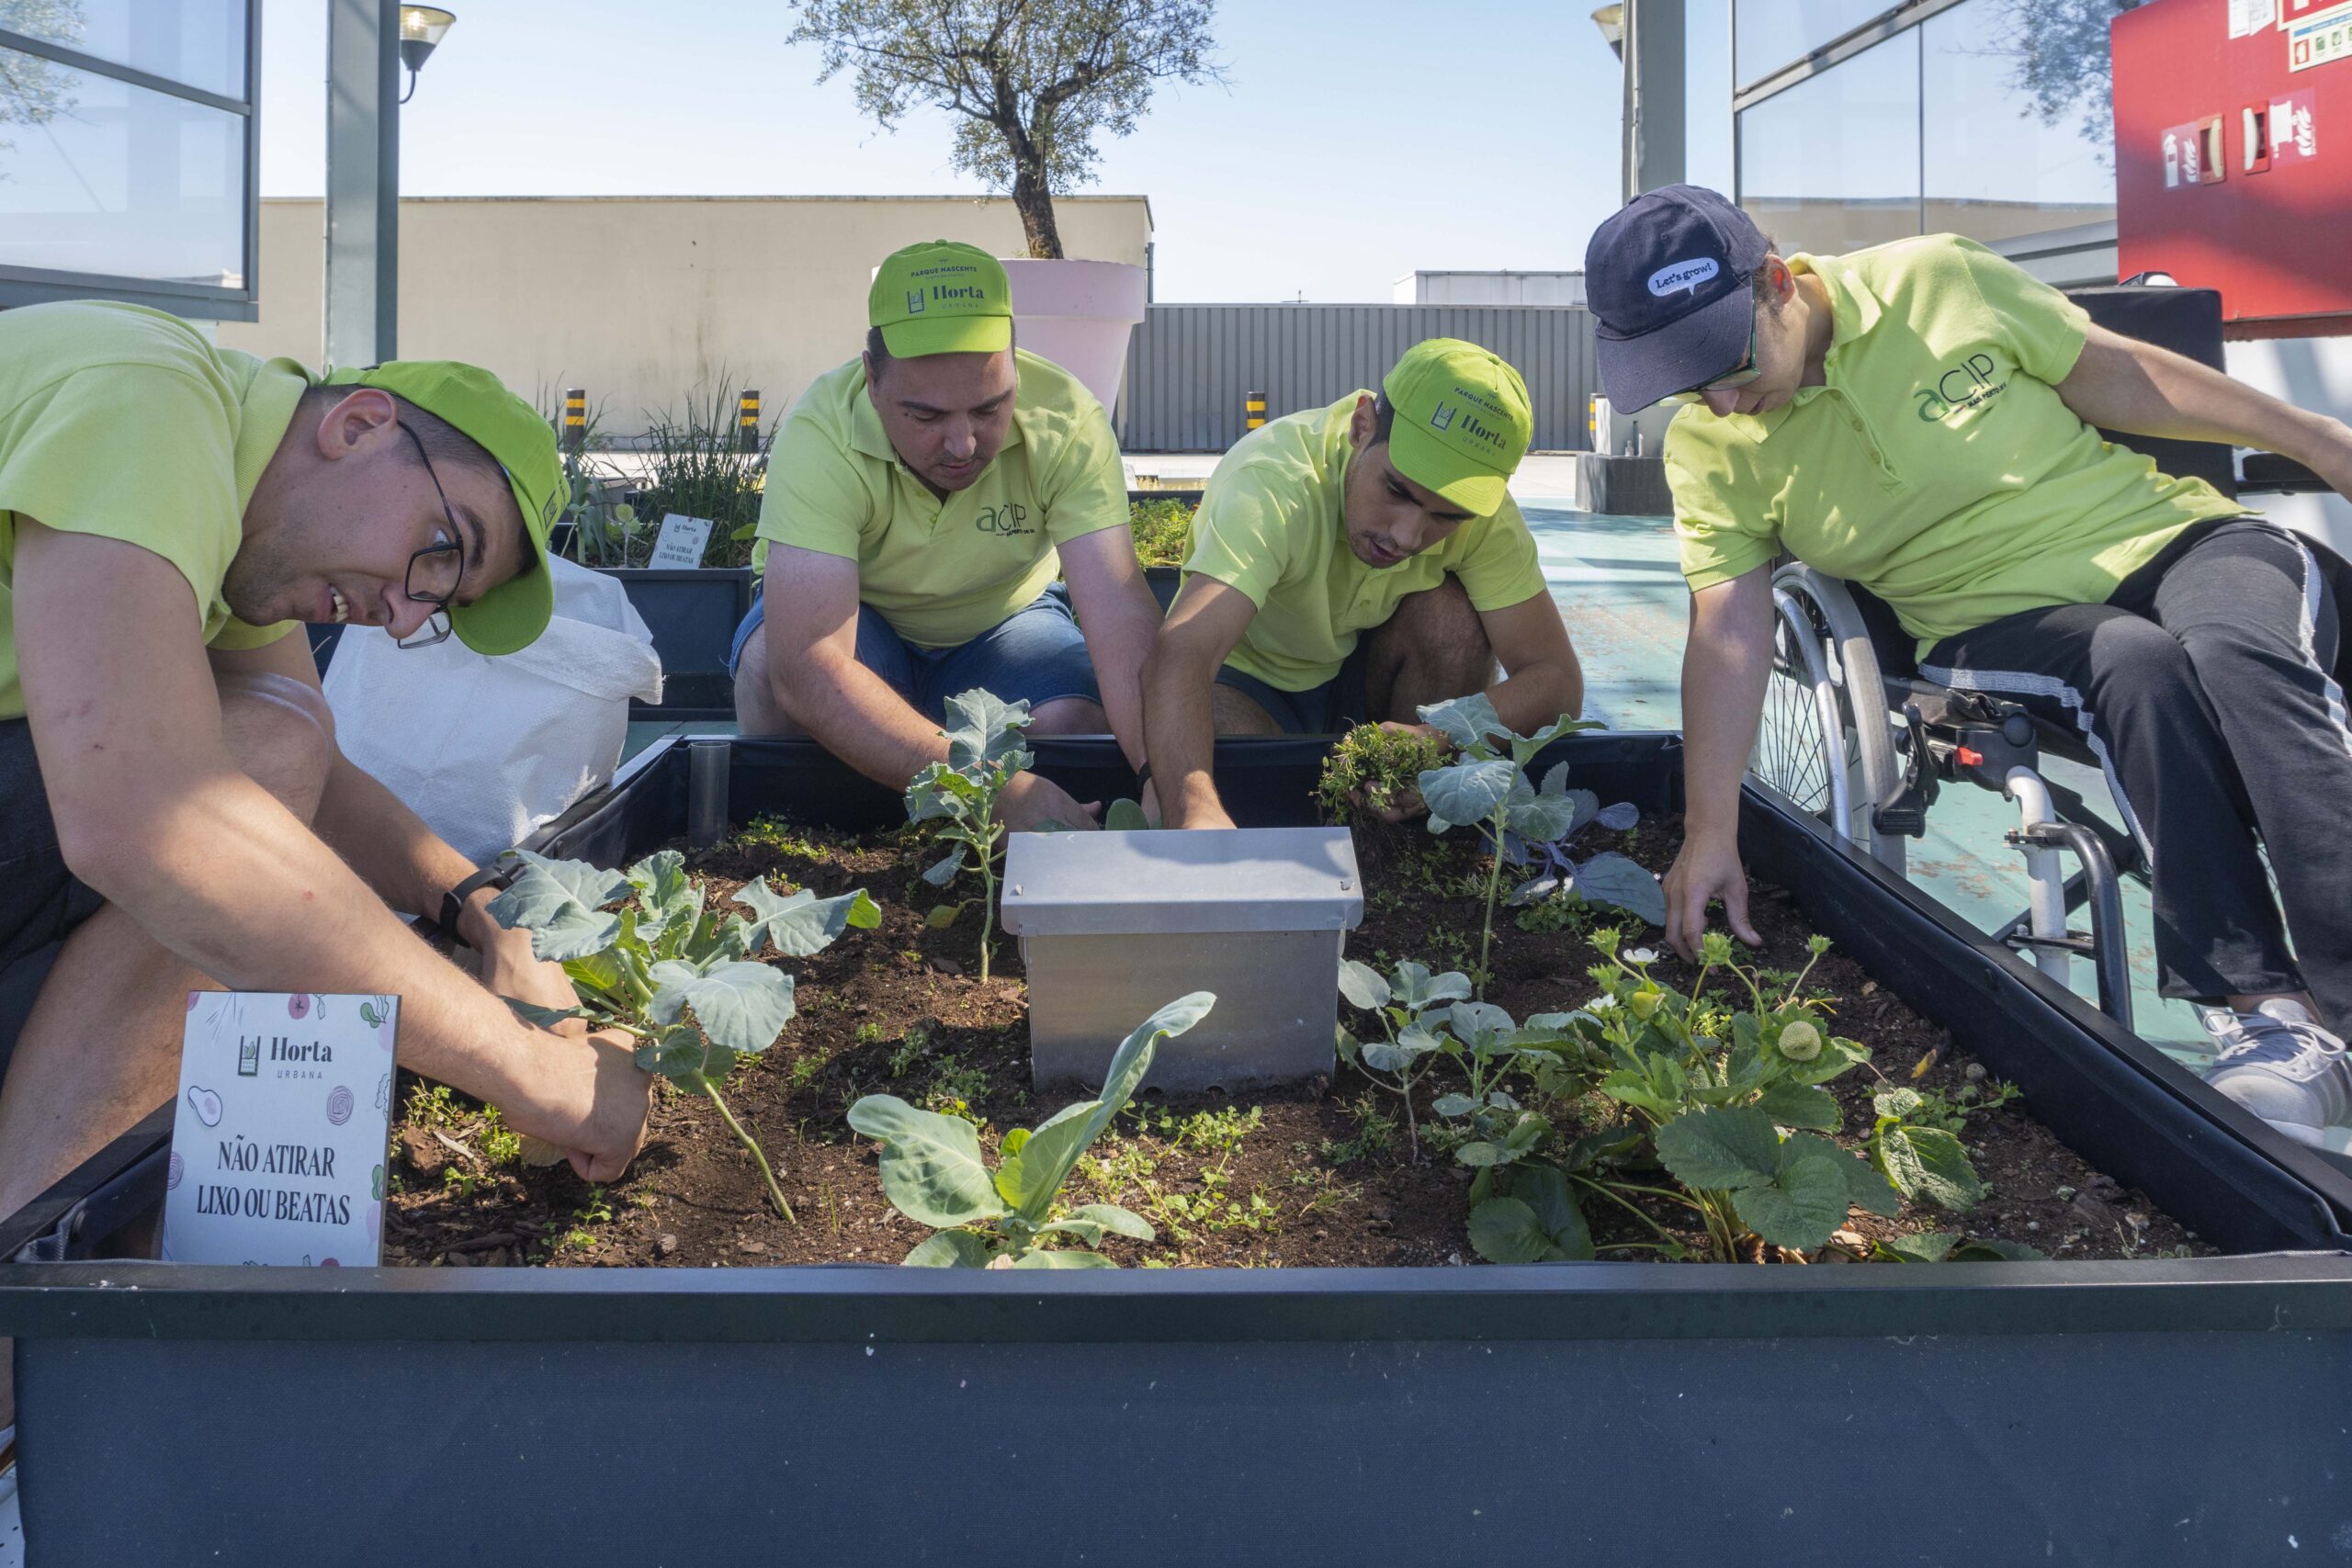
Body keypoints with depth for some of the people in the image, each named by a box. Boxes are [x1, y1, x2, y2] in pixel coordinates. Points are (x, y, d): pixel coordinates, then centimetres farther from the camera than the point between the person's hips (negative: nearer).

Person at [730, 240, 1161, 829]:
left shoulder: (1069, 421, -26)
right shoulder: (820, 435, -34)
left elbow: (1121, 614, -33)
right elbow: (807, 669, -44)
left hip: (1004, 621, 2)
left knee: (1083, 725, -28)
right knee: (773, 661, -34)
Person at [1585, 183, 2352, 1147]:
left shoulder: (1937, 280, -6)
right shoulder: (1709, 448, -3)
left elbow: (2109, 373, 5)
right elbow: (1727, 631, -7)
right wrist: (1711, 831, -14)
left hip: (2160, 533, 0)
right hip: (1998, 623, 0)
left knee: (2242, 653, -33)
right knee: (2140, 667, -33)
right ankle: (2258, 1013, -33)